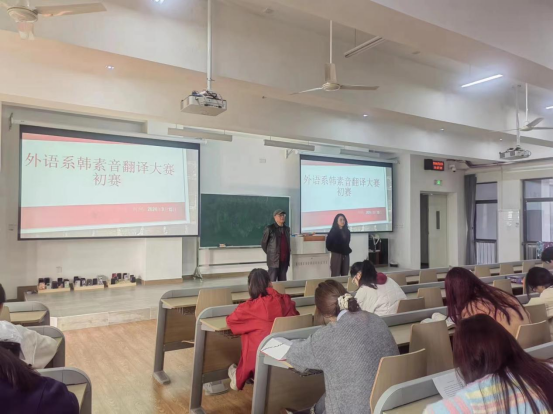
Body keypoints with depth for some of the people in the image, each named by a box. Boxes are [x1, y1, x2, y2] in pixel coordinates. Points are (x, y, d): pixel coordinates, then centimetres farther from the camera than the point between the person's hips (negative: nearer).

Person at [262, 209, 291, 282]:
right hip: (274, 260, -6)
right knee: (272, 281, -4)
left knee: (283, 281, 10)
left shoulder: (287, 229, 12)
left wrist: (289, 249, 10)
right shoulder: (269, 229, -6)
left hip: (285, 259, 6)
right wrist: (270, 254, 3)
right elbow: (263, 243, 0)